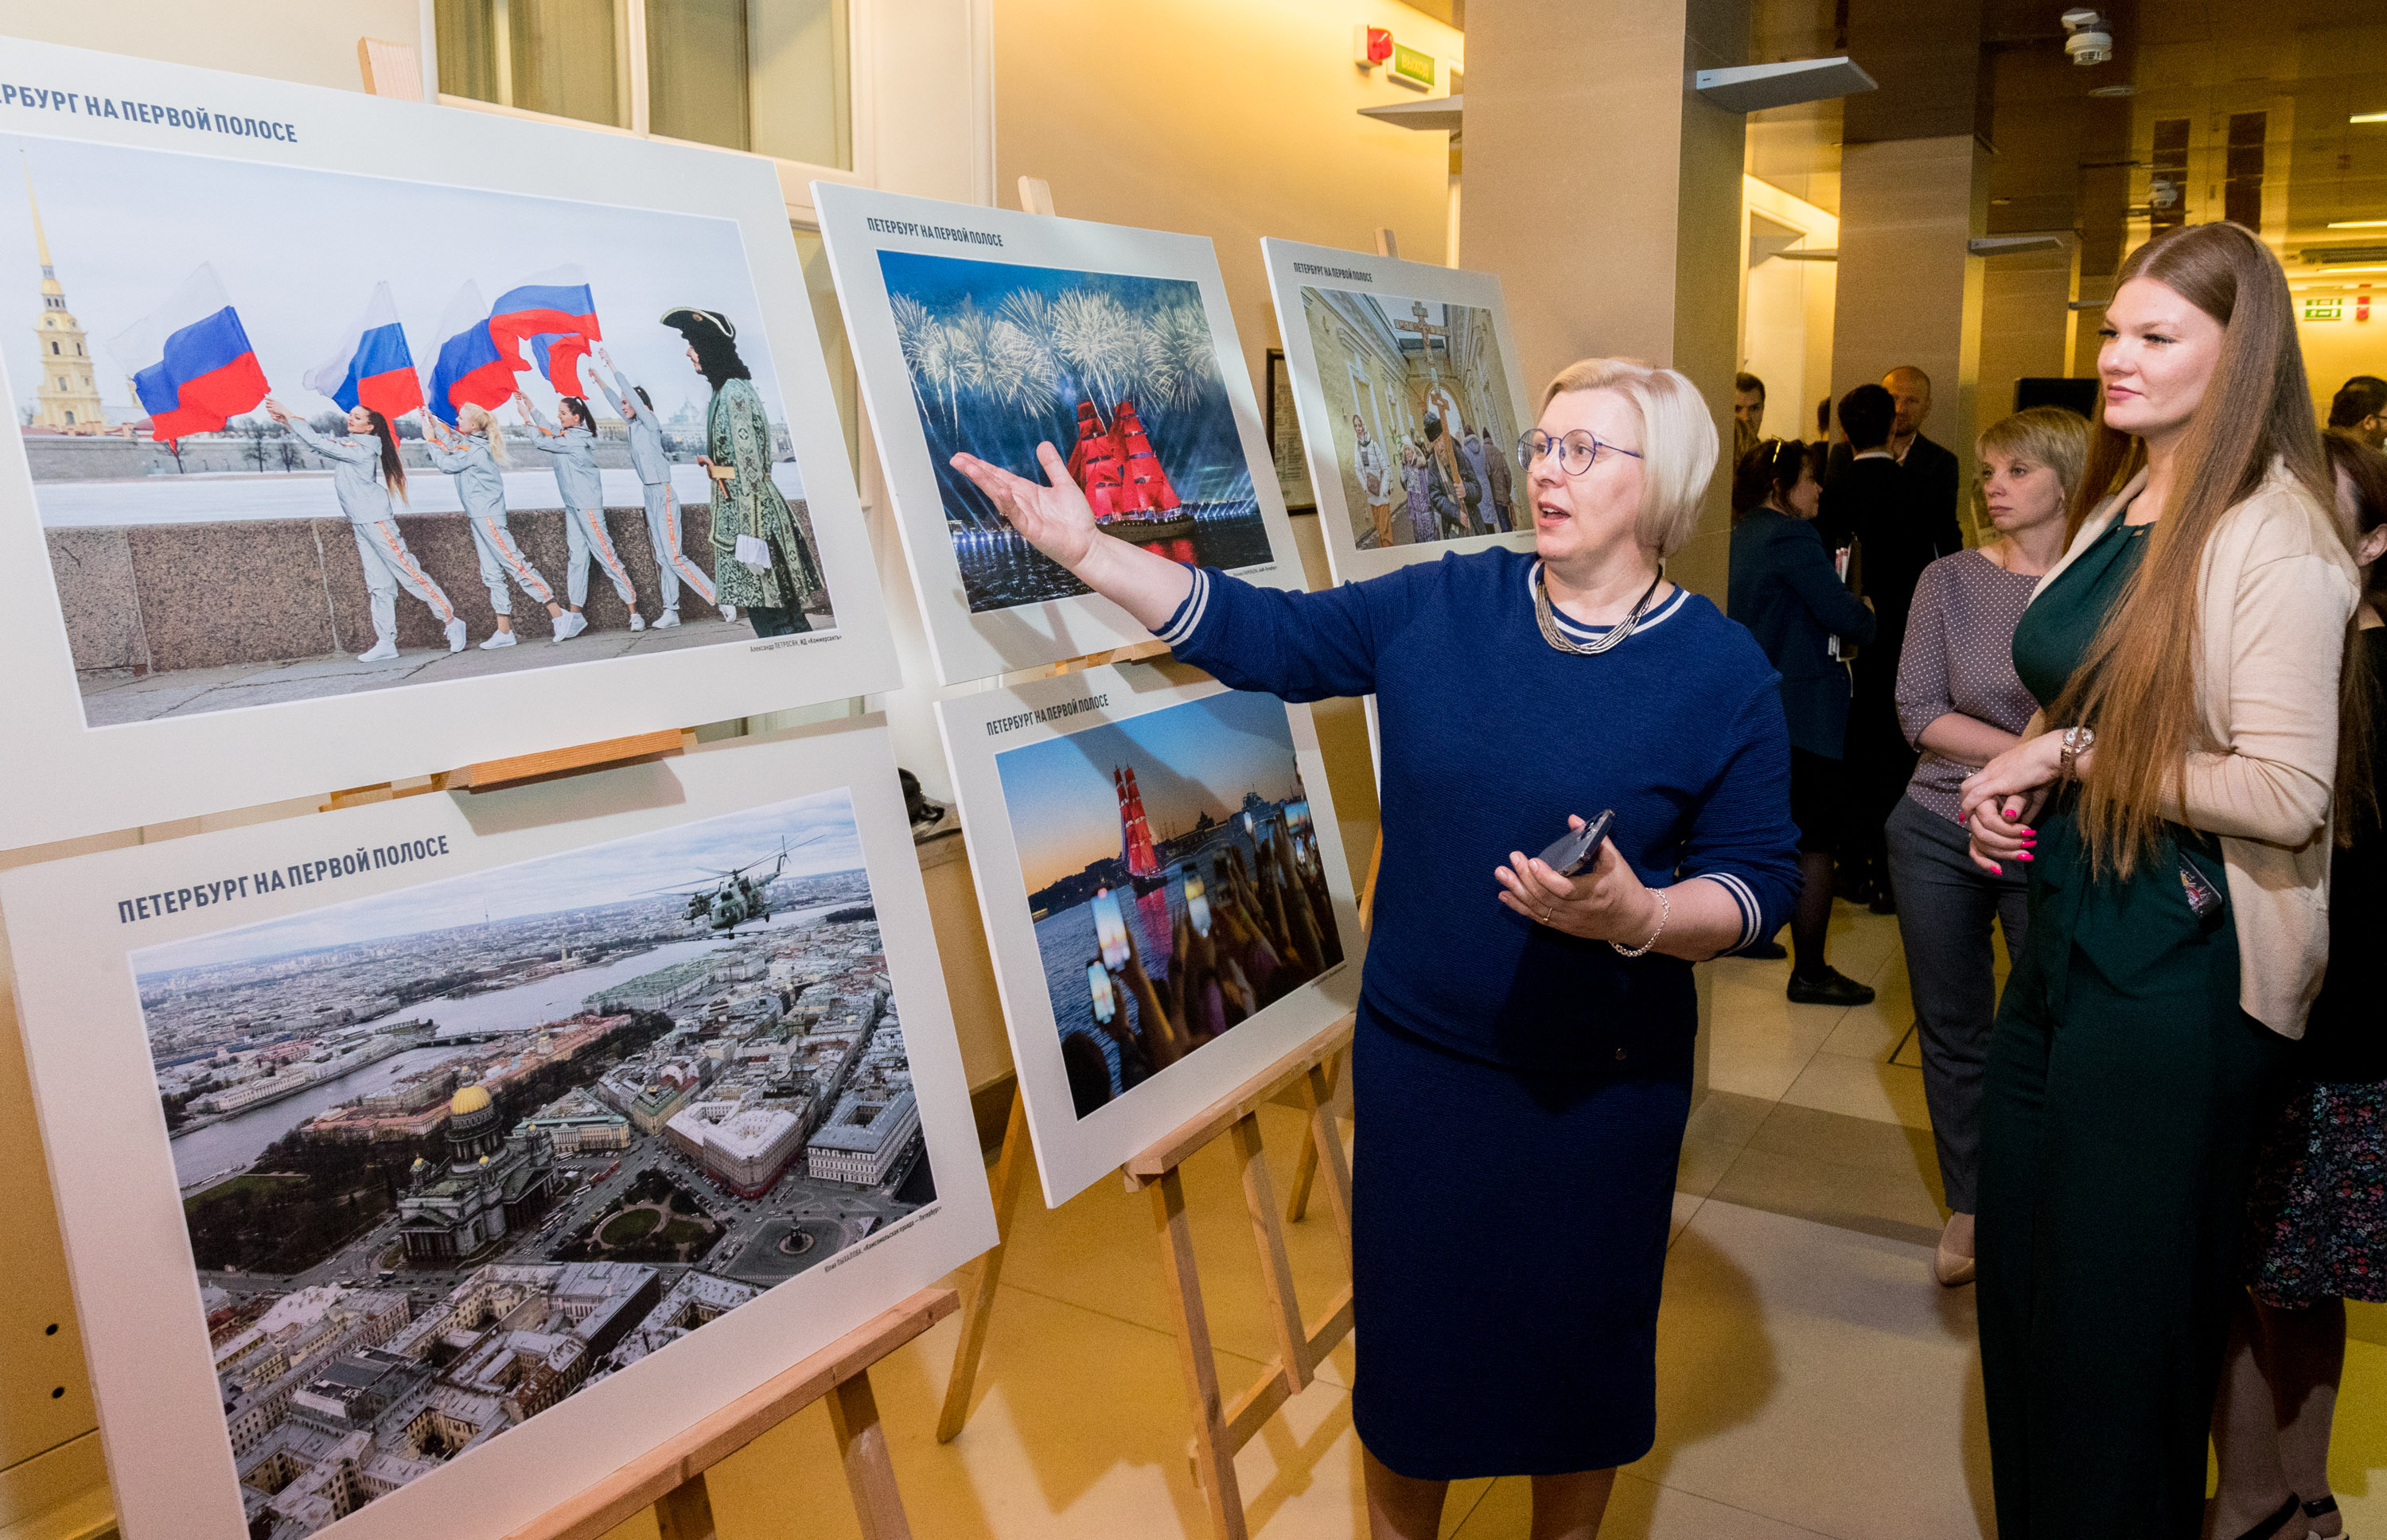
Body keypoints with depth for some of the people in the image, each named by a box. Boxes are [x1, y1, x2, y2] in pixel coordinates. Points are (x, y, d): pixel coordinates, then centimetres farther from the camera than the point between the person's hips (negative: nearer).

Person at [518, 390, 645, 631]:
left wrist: (526, 416, -5)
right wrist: (530, 406, 19)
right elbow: (548, 429, 26)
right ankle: (576, 614, 10)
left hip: (588, 507, -10)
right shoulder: (568, 435, 9)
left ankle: (633, 611, -3)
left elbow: (541, 442, -16)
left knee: (606, 555, -7)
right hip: (573, 506, 10)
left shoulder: (575, 440, -18)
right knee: (577, 558, 8)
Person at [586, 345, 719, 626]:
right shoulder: (635, 426, 13)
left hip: (663, 495, -9)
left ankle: (720, 598, -13)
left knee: (674, 556, -14)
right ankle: (670, 611, 4)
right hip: (650, 497, 9)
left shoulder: (651, 423, -6)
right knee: (662, 558, 5)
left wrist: (611, 366, -11)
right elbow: (615, 402, 28)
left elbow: (632, 394, -14)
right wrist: (598, 380, 35)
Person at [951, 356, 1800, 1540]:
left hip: (1599, 1086, -1)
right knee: (1410, 1326, 15)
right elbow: (1263, 636, -1)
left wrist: (1636, 916, -26)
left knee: (1574, 1343, 15)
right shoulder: (1439, 607, -2)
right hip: (1416, 1056, 2)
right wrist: (1086, 552, -8)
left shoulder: (1724, 674, -7)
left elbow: (1759, 880, -6)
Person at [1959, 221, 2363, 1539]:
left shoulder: (2276, 538, -16)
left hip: (2179, 965, -8)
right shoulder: (2114, 511, 10)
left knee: (2120, 1302, 8)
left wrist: (2076, 755, -17)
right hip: (2063, 933, 9)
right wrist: (2021, 784, 2)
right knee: (2019, 1268, 19)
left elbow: (2286, 794, -24)